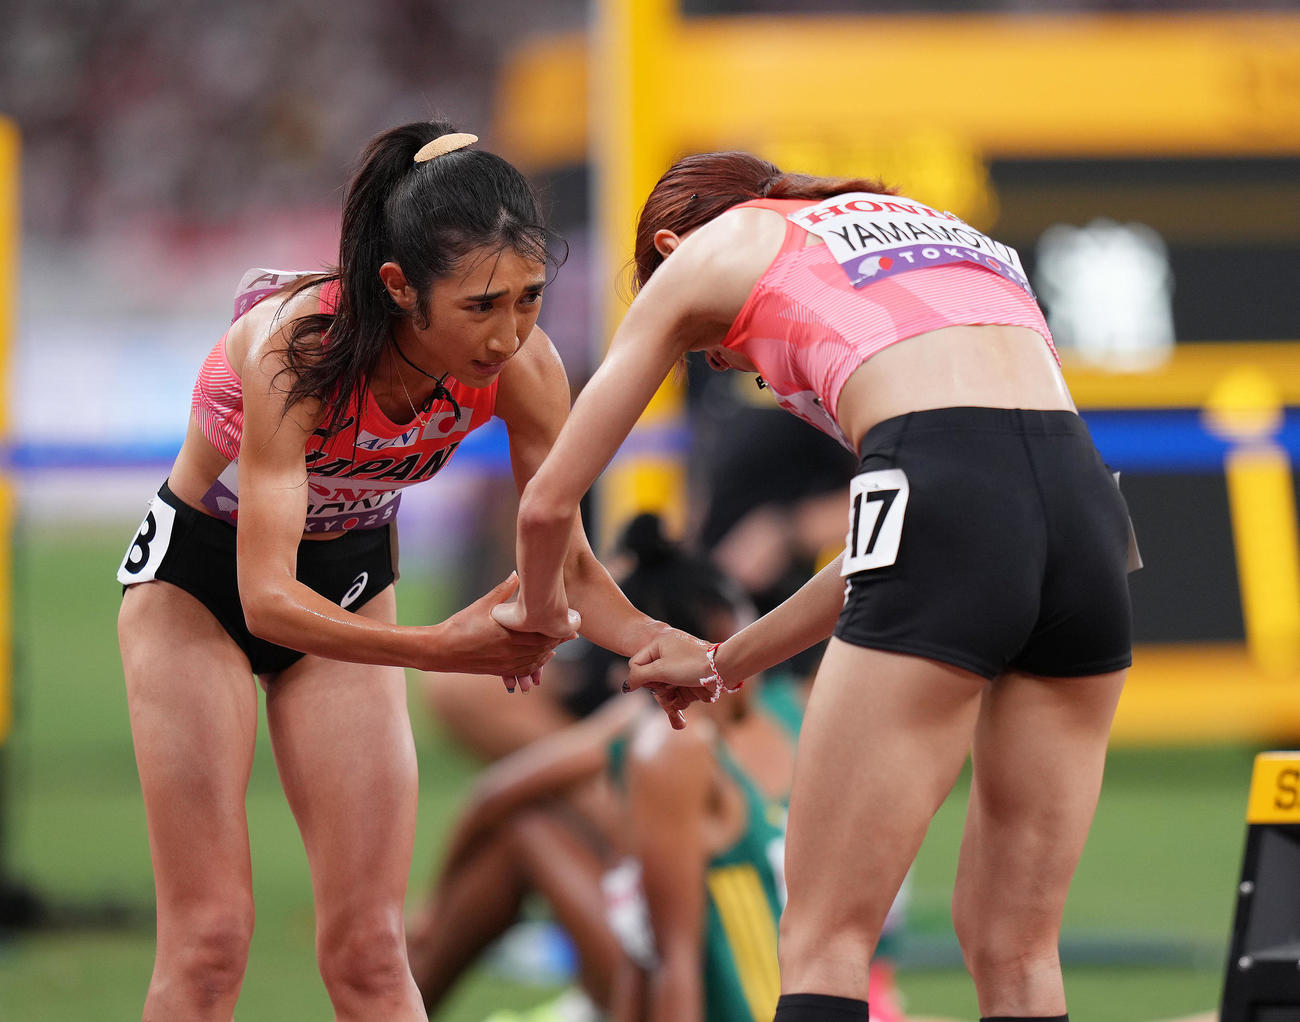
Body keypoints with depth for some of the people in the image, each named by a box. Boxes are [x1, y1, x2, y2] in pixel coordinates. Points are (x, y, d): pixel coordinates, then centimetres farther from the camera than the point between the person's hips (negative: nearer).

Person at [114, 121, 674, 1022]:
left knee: (369, 947, -3)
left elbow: (561, 557, -11)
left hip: (349, 578, 4)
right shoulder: (298, 348, -37)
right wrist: (443, 647, -50)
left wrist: (655, 640, -32)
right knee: (207, 941, -10)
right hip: (199, 575, -4)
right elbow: (267, 597, -38)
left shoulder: (522, 366, -23)